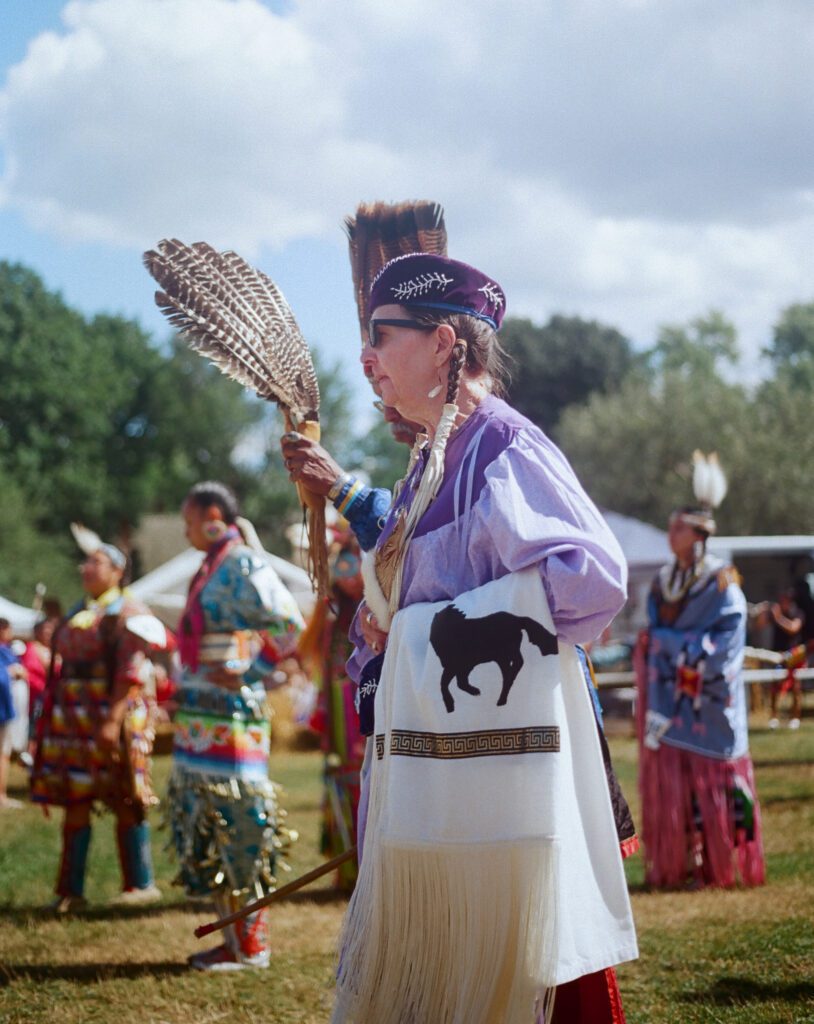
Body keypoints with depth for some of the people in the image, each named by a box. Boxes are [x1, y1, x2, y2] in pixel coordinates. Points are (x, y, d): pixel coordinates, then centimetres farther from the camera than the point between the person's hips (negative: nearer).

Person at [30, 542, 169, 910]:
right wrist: (51, 720, 17)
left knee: (126, 803, -2)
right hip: (71, 721, 7)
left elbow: (132, 673, -15)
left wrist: (113, 720, -23)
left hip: (113, 719, -7)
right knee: (74, 802, 3)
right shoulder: (76, 615, 18)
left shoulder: (128, 613, -6)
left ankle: (141, 884, 7)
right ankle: (71, 890, 5)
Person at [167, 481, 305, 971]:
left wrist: (248, 672, -17)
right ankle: (235, 938, 19)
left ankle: (251, 945, -1)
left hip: (229, 719, -10)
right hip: (202, 717, 10)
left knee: (237, 823, -6)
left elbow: (289, 624, -18)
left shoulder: (243, 565, -11)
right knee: (209, 826, 12)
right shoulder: (213, 568, 17)